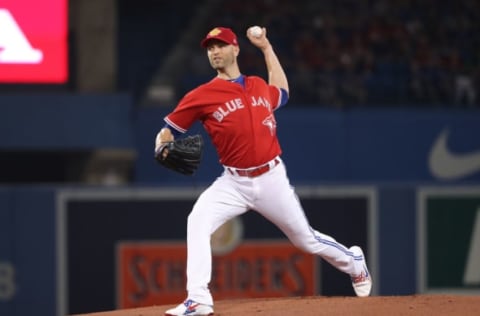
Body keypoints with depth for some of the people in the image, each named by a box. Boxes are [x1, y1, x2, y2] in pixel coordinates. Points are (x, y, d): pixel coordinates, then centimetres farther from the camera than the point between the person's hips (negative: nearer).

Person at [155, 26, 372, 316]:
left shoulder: (259, 86, 5)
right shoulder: (202, 96, -6)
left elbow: (282, 93, 30)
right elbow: (168, 131, -2)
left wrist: (266, 47, 26)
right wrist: (163, 148, -27)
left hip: (272, 179, 1)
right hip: (233, 183, -1)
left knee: (306, 239, 12)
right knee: (198, 223, -26)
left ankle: (354, 262, 41)